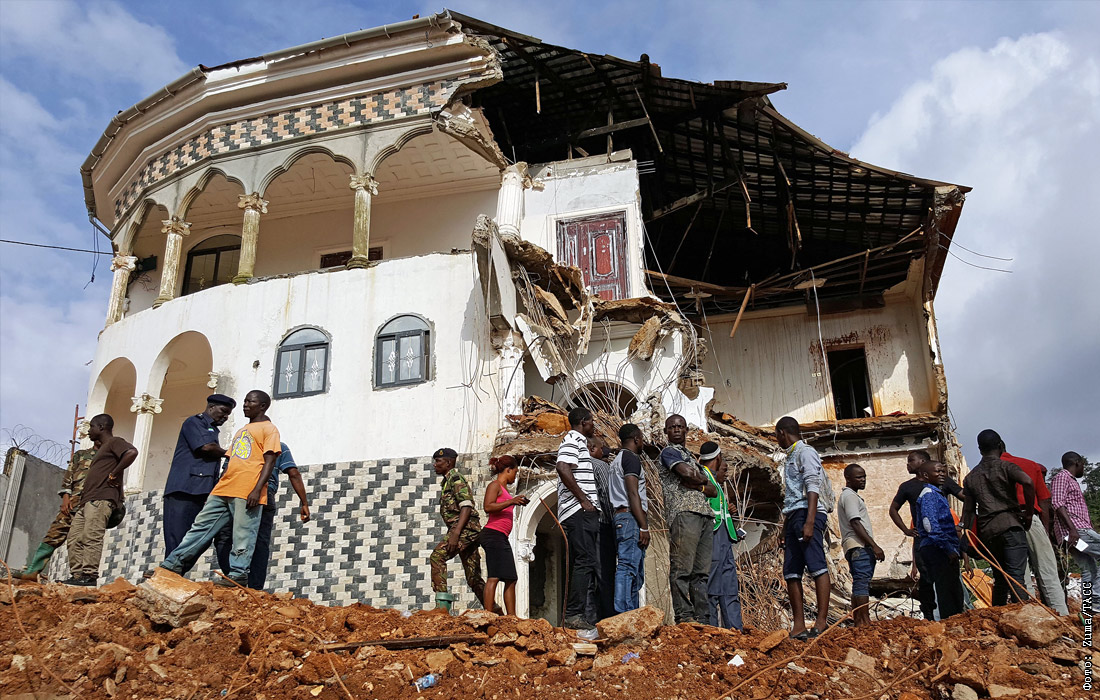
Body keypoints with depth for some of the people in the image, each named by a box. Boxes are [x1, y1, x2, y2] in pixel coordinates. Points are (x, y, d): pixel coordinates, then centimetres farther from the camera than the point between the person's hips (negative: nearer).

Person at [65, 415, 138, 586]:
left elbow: (132, 452, -21)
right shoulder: (102, 449, 31)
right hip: (86, 501, 10)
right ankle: (78, 575, 2)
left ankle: (89, 576, -20)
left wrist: (113, 474, -17)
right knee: (75, 538, 3)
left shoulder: (114, 442, 1)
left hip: (101, 499, -10)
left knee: (91, 536, -17)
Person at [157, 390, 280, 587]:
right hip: (223, 490, 8)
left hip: (247, 493, -8)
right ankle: (172, 565, 9)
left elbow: (269, 462, -9)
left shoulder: (268, 429, 1)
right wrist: (215, 488, 21)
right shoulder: (241, 431, 27)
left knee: (242, 536, -8)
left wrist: (257, 490, -19)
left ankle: (238, 575, -4)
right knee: (200, 527, 7)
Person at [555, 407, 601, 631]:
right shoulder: (573, 441, -7)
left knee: (580, 563, 10)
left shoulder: (578, 442, 25)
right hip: (579, 511, -11)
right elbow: (563, 469, -23)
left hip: (583, 512, 11)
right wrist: (583, 500, -19)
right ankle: (574, 615, -14)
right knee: (586, 561, -13)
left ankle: (572, 615, 13)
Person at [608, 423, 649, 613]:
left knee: (635, 575, 7)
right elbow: (632, 494, -14)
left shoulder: (617, 461, 27)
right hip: (631, 518, -10)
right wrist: (644, 527, -17)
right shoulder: (631, 458, -4)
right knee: (628, 568, -18)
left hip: (620, 518, 10)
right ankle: (622, 615, -26)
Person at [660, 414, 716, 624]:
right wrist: (704, 480, 7)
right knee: (682, 569, -11)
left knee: (701, 571, 4)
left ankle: (702, 618, 4)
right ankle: (684, 616, -14)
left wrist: (697, 485, 1)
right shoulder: (669, 452, 7)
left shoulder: (689, 456, 30)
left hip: (705, 515, 8)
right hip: (684, 512, -8)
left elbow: (714, 491, 21)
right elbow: (686, 473, -14)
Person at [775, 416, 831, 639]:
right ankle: (798, 626, 3)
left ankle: (821, 621, -16)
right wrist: (785, 529, 23)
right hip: (793, 516, 10)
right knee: (791, 572, 3)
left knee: (817, 566, -13)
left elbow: (813, 487, -13)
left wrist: (809, 521, -23)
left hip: (807, 513, -10)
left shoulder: (805, 452, -2)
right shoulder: (790, 457, 26)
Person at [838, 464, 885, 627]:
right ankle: (864, 622, -22)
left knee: (859, 585, 8)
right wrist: (874, 545, -19)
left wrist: (872, 547, 24)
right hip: (859, 546, -11)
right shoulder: (849, 496, -7)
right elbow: (855, 523, -17)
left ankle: (858, 622, 7)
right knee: (863, 583, -16)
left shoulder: (852, 496, 25)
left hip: (860, 547, 11)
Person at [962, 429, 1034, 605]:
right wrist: (1029, 512, -9)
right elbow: (1027, 482, -19)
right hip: (1010, 525, -4)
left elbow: (968, 511, 14)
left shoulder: (971, 477, 17)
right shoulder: (1005, 466, 2)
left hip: (987, 531, 4)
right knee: (1016, 578, -12)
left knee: (1000, 580, 13)